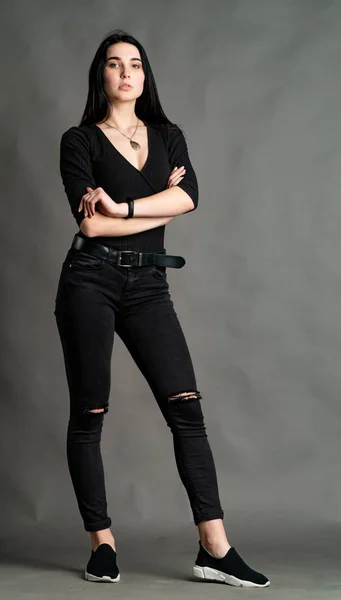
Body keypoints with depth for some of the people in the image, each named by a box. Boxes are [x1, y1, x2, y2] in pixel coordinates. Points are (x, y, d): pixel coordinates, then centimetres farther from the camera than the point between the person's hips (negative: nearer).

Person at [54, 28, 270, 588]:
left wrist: (122, 206, -13)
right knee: (89, 415, 1)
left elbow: (188, 196, -6)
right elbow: (91, 224, -11)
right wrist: (161, 206, -4)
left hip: (148, 285, 3)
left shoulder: (168, 136, 14)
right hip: (91, 281, -3)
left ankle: (215, 548, -6)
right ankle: (102, 543, 13)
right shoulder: (79, 140, 3)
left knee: (186, 407, -6)